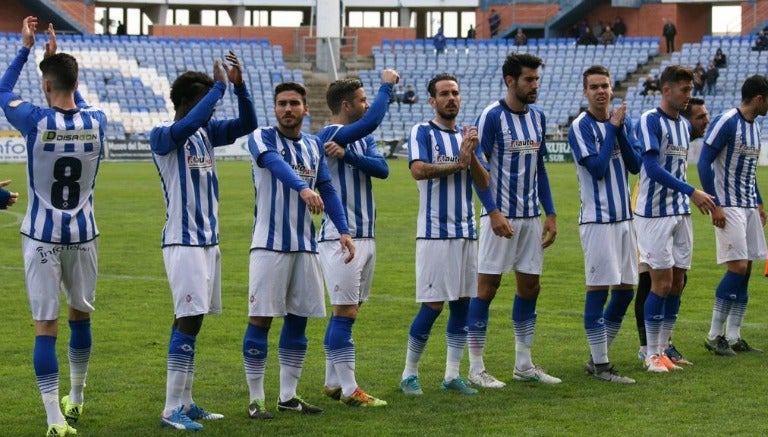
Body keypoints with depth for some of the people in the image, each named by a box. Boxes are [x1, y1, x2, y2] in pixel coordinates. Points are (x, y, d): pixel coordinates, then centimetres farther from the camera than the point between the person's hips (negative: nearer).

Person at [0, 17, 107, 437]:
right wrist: (57, 56, 23)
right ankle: (75, 400, 34)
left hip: (42, 237, -3)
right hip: (83, 235, 3)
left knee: (46, 326, -3)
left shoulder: (36, 121, -14)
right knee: (80, 316, 20)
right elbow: (78, 104, 21)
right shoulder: (97, 122, -5)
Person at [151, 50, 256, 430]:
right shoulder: (162, 135, -11)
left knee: (189, 320, 11)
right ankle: (172, 410, -11)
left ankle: (184, 402, 17)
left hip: (208, 239, 8)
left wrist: (238, 85, -7)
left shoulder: (206, 131, 10)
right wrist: (219, 85, -25)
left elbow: (247, 124, 7)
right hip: (183, 241, -8)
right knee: (189, 320, -13)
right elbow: (188, 124, -32)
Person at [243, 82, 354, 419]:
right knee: (261, 319, -5)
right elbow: (276, 163, -27)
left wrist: (343, 230, -1)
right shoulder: (262, 138, -7)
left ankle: (287, 396, 18)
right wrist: (303, 189, -46)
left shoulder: (314, 145, 11)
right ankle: (256, 400, 0)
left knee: (298, 319, 9)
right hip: (269, 245, -6)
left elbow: (327, 189, 12)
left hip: (305, 245, 6)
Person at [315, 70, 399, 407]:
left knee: (346, 312, 11)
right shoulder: (328, 136, -12)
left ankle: (333, 383, 18)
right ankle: (348, 389, -6)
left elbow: (382, 169, -4)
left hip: (365, 237, 8)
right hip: (339, 238, -8)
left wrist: (348, 155, -19)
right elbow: (372, 122, -26)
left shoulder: (362, 140, 14)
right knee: (345, 312, -8)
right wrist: (387, 85, -13)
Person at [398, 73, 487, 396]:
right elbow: (418, 170, -20)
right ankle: (409, 374, 4)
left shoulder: (466, 137, 15)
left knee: (462, 303, 5)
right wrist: (457, 164, -14)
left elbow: (483, 183, 8)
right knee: (433, 305, -7)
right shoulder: (422, 132, -2)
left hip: (466, 231, 6)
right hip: (434, 232, -6)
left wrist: (472, 156, -8)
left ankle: (452, 375, 11)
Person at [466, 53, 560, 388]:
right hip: (501, 217, -7)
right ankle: (476, 369, 1)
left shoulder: (537, 117, 10)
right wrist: (493, 212, -21)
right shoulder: (491, 116, -10)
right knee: (487, 287, -4)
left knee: (529, 287, 9)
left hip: (530, 216, 7)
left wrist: (550, 213, 12)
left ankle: (524, 364, 19)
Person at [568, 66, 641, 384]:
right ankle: (600, 366, -1)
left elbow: (635, 165, 2)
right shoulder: (581, 127, -8)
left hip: (623, 217, 7)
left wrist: (619, 129, -9)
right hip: (597, 219, -7)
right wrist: (611, 128, -13)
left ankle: (598, 357, 19)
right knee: (598, 290, -5)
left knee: (625, 290, 9)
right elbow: (597, 168, -18)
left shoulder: (622, 121, 10)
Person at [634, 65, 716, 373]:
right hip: (655, 213, -7)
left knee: (677, 282, 6)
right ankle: (652, 355, 2)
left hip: (680, 213, 7)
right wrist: (692, 192, -25)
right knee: (662, 282, -7)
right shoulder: (650, 121, -11)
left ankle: (663, 350, 13)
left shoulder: (683, 125, 14)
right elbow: (653, 167, -20)